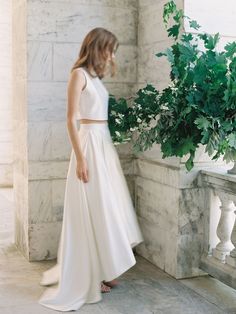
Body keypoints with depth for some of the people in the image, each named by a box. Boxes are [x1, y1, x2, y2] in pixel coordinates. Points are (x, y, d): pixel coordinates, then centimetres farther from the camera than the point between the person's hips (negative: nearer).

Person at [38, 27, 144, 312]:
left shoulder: (96, 77, 16)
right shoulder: (79, 74, -9)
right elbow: (71, 120, -15)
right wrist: (80, 159, -20)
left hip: (105, 143, 9)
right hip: (90, 143, -9)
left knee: (106, 206, 10)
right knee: (92, 208, -3)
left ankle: (102, 271, 21)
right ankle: (89, 277, 10)